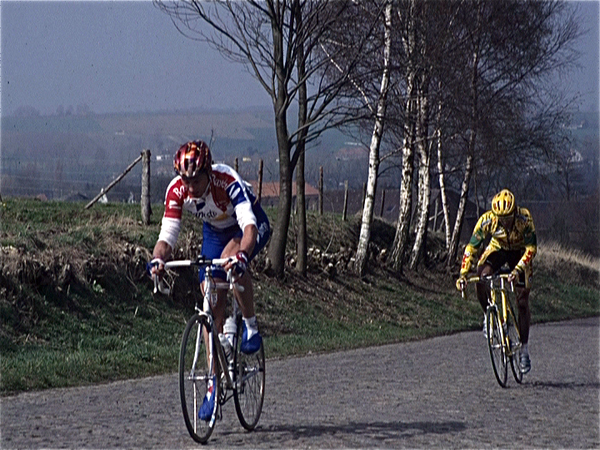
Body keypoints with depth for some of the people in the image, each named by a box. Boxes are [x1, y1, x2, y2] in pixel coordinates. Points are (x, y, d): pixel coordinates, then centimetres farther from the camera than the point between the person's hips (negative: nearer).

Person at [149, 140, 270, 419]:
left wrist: (241, 255, -66)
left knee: (231, 259, -38)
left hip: (251, 226, -4)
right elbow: (167, 236, -27)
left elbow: (249, 226, -47)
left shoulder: (227, 181, -38)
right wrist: (158, 259, -49)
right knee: (213, 305, -4)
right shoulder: (177, 190, -26)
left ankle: (251, 326, -15)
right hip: (214, 232, 4)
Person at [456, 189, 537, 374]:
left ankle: (524, 348, 3)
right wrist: (463, 274, -33)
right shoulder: (487, 220, -29)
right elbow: (471, 247, -23)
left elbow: (531, 248, -30)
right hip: (497, 250, 1)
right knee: (481, 278, -30)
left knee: (522, 301, -8)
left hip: (519, 252, -1)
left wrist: (517, 270, -44)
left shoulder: (524, 218, -32)